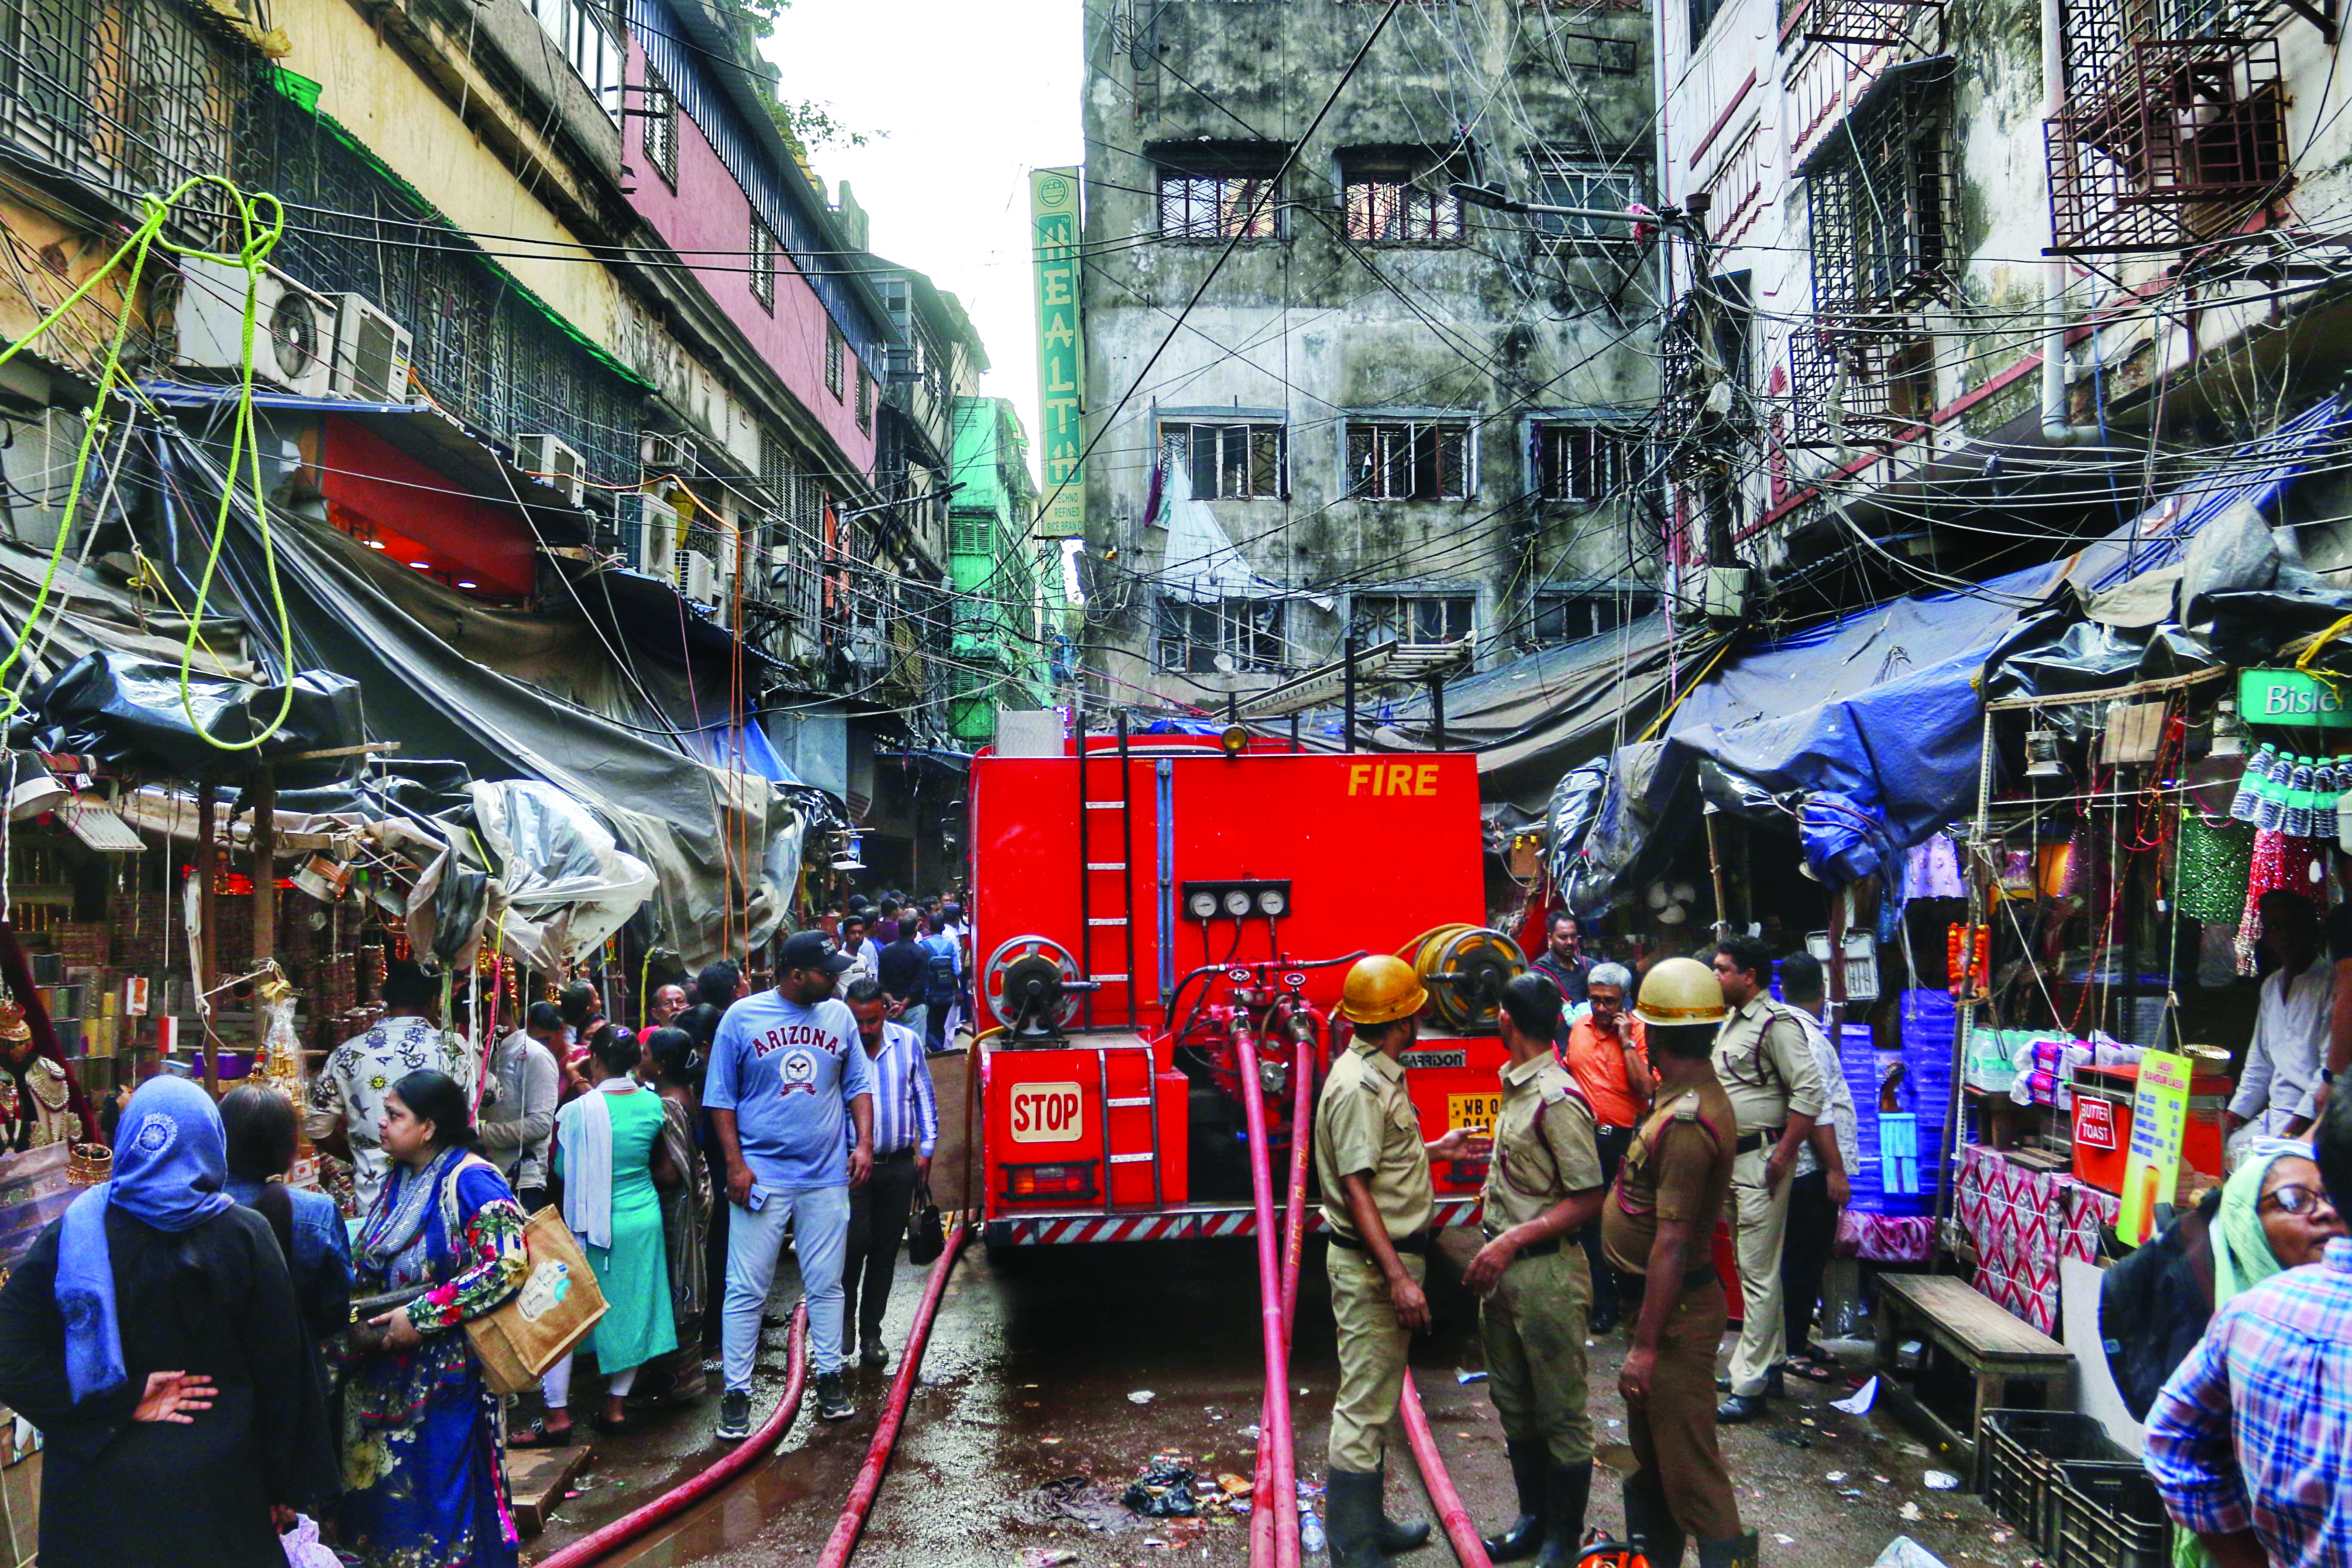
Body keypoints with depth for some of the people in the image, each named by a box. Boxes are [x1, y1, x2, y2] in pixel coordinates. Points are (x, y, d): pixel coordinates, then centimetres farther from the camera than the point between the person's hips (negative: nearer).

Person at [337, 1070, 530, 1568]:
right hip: (386, 1374, 8)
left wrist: (422, 1316, -23)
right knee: (386, 1490, 14)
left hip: (445, 1374, -7)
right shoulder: (399, 1180, 10)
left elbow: (508, 1265, -26)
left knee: (440, 1490, 2)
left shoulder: (472, 1182, -15)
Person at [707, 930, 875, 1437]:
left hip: (827, 1176, 3)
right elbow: (721, 1099, -1)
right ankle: (736, 1394, 8)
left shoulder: (839, 1015, 6)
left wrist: (864, 1143, 2)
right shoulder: (742, 1017, -3)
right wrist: (735, 1165, -8)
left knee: (825, 1285, 10)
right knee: (746, 1290, -1)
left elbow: (858, 1085, 14)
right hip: (762, 1175, -3)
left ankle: (830, 1378, 23)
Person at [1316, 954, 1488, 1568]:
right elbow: (1355, 1185, -25)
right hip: (1372, 1263, -11)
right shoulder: (1359, 1087, -22)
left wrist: (1438, 1149, 25)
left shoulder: (1377, 1075, 11)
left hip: (1391, 1255, 11)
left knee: (1376, 1399, 20)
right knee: (1365, 1404, -3)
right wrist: (1398, 1277, -28)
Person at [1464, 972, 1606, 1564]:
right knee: (1515, 1404, 19)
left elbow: (1588, 1200, -20)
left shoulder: (1558, 1100, -20)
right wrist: (1493, 1250, 16)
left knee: (1561, 1414, 5)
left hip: (1545, 1273, -9)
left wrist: (1513, 1240, -24)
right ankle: (1534, 1519, 33)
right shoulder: (1515, 1087, 8)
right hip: (1505, 1271, 9)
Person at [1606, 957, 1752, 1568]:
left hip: (1677, 1310, -11)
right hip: (1659, 1301, 11)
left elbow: (1671, 1245, -28)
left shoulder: (1687, 1121, -27)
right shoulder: (1685, 1099, 5)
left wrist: (1645, 1345, -26)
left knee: (1687, 1464, -3)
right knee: (1651, 1450, 24)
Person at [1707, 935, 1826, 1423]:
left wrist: (1783, 1156, -20)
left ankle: (1750, 1385, -3)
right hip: (1731, 1159, 10)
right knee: (1751, 1268, 16)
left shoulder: (1776, 1023, -14)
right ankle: (1768, 1365, 27)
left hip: (1761, 1159, -10)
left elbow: (1809, 1091, -21)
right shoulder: (1733, 1022, 15)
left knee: (1758, 1273, -6)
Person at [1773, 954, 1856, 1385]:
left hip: (1802, 1169, 10)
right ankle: (1796, 1351, 4)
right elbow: (1817, 1111, -21)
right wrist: (1835, 1169, -18)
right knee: (1807, 1257, -3)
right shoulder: (1808, 1038, -18)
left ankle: (1798, 1341, 25)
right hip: (1814, 1168, -10)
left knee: (1805, 1258, 16)